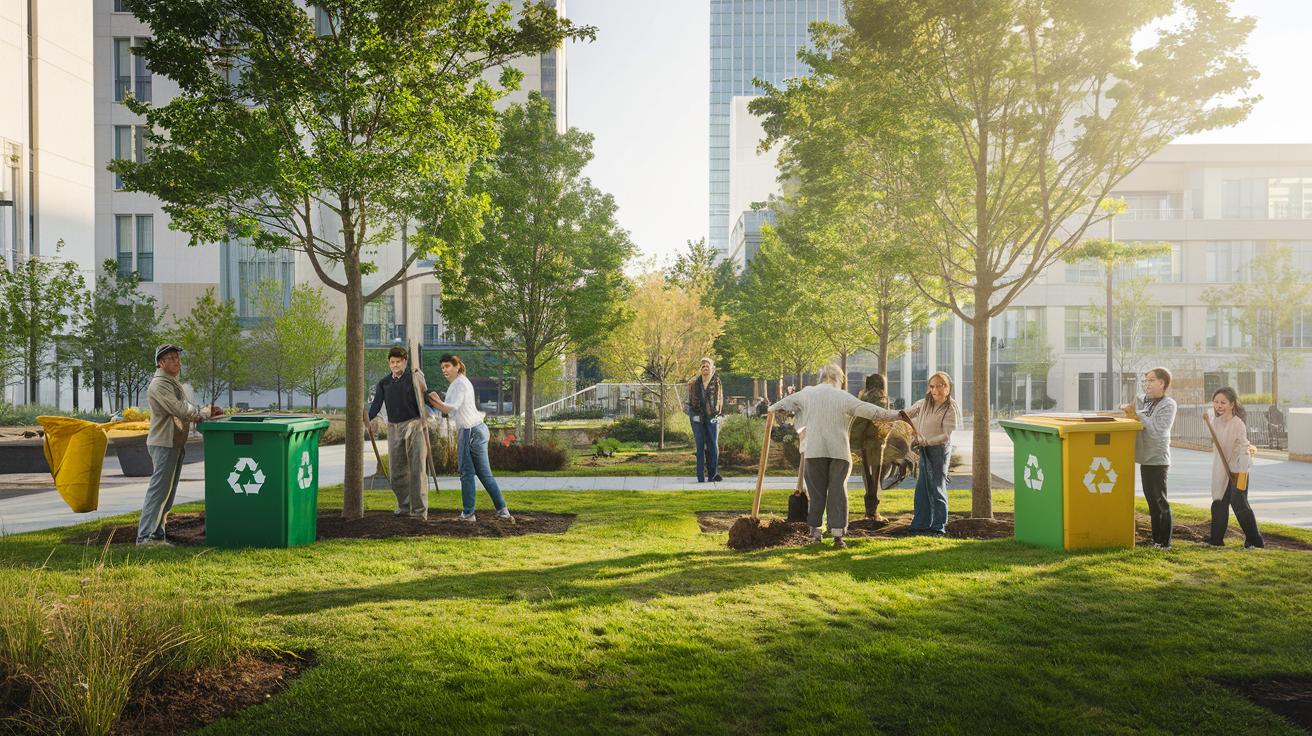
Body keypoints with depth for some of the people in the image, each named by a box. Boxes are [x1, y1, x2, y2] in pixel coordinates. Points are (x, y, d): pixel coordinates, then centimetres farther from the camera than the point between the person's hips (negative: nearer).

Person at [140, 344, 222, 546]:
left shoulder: (174, 383, 21)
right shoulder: (159, 384, -12)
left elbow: (187, 409, 19)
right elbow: (179, 410, -21)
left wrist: (206, 411, 2)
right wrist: (205, 413, -12)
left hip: (176, 445, 10)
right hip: (163, 444, -10)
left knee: (167, 493, 12)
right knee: (158, 491, -10)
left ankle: (157, 535, 17)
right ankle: (145, 536, -7)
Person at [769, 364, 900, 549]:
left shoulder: (807, 394, 5)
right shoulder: (843, 397, -3)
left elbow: (784, 403, 18)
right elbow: (869, 410, -6)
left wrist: (770, 409, 37)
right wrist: (894, 415, 0)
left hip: (814, 452, 2)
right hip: (839, 452, -2)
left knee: (816, 492, 11)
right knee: (838, 492, 2)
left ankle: (815, 530, 17)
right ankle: (838, 535, -2)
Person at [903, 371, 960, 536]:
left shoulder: (950, 408, -13)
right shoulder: (925, 403, 6)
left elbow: (946, 435, -19)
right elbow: (908, 414, 20)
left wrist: (924, 441, -24)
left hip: (939, 449, -7)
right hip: (925, 450, 7)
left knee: (937, 488, -1)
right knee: (922, 488, 10)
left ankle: (939, 526, 9)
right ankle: (920, 524, 19)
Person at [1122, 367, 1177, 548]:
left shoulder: (1168, 404, -10)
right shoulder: (1142, 400, 9)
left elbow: (1158, 430, -21)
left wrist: (1138, 414, -18)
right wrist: (1129, 411, -8)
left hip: (1157, 460, -7)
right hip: (1145, 458, 7)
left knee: (1161, 501, -3)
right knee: (1151, 501, 13)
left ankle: (1165, 542, 3)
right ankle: (1155, 540, 21)